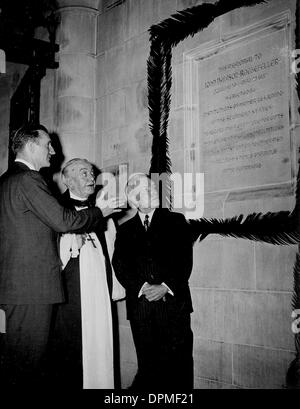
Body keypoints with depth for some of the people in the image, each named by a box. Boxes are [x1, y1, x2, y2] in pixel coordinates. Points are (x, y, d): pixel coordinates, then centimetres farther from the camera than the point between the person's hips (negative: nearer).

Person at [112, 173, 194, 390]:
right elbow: (120, 265, 5)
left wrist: (166, 286, -11)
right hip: (139, 304, 2)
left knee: (178, 364, -3)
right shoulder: (125, 230, 18)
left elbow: (185, 258, 2)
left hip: (173, 301, -1)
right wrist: (142, 287, -11)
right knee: (147, 365, 2)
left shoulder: (175, 220, 12)